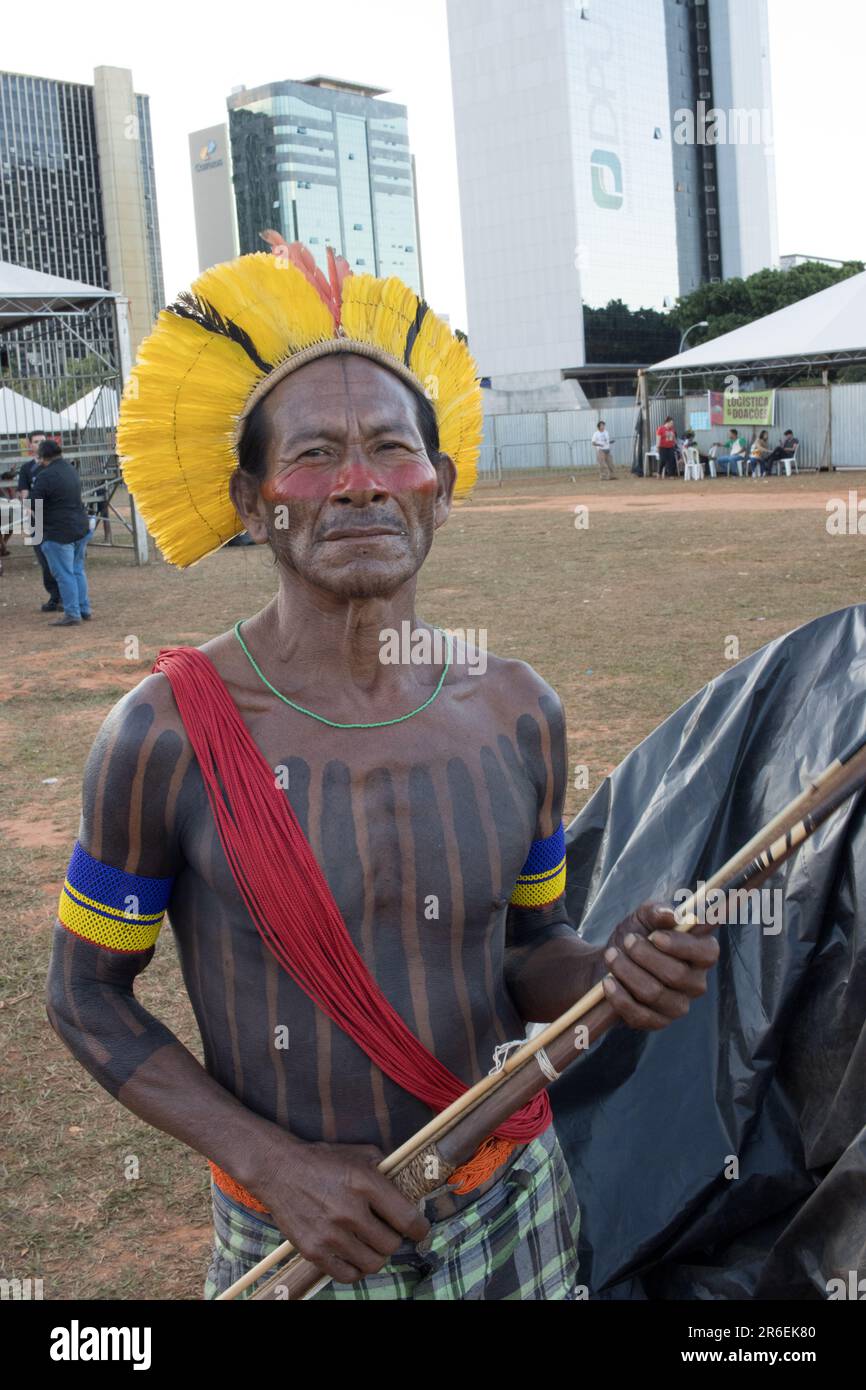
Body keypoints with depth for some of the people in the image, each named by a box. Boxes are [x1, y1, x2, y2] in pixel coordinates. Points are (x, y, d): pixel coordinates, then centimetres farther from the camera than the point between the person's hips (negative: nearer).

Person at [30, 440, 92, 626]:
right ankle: (84, 609, 21)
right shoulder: (70, 469, 9)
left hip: (58, 533, -8)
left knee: (64, 574, -2)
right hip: (81, 527, 8)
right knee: (77, 570, 17)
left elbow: (33, 505, -13)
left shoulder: (45, 476, -16)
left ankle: (72, 614, -1)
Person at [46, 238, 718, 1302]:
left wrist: (612, 973, -17)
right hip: (290, 1240, -3)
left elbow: (528, 952, 5)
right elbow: (86, 997, -7)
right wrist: (273, 1163, -16)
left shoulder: (517, 714, -7)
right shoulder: (168, 734, -18)